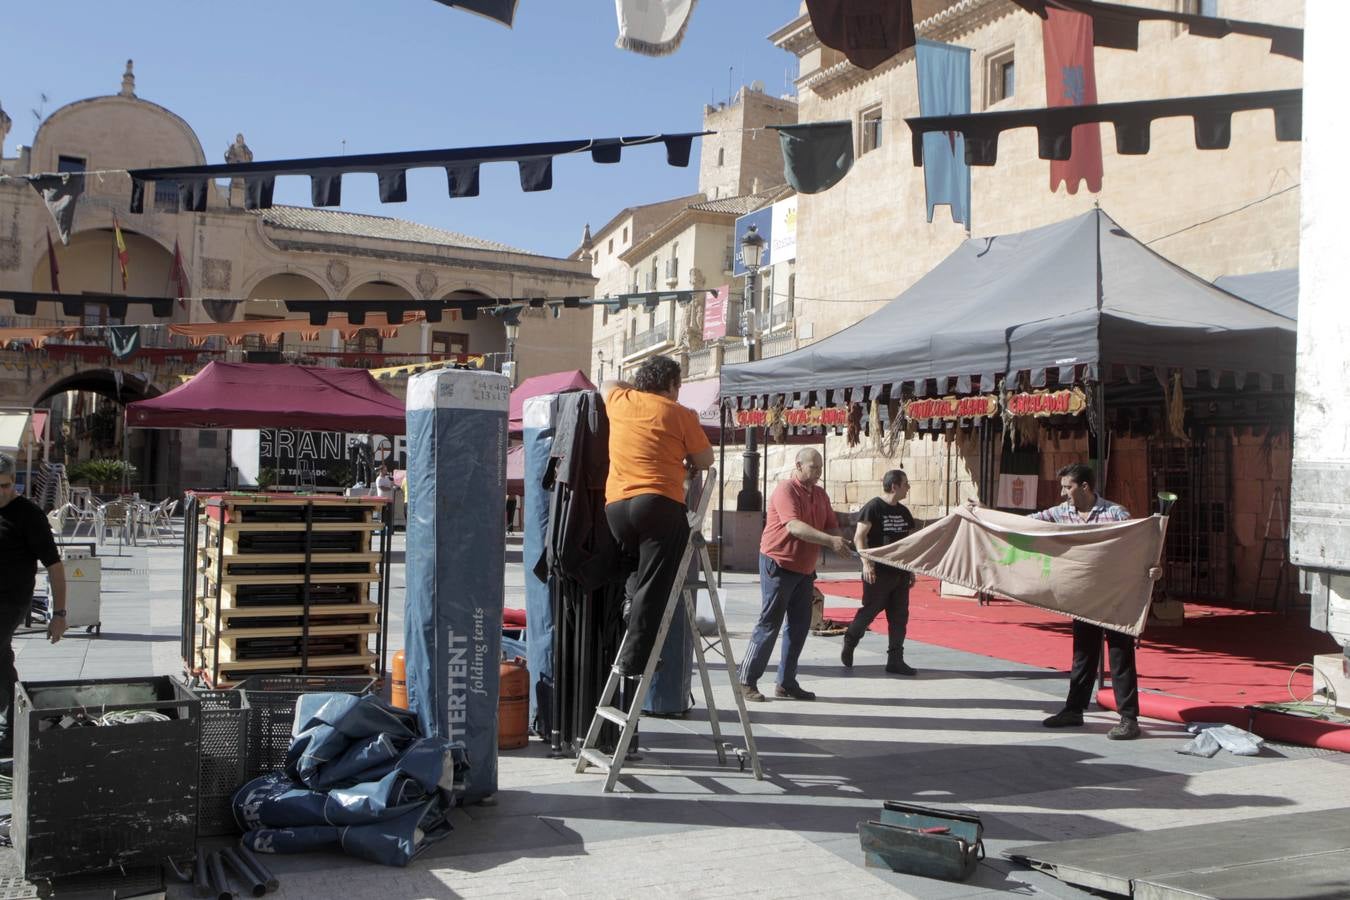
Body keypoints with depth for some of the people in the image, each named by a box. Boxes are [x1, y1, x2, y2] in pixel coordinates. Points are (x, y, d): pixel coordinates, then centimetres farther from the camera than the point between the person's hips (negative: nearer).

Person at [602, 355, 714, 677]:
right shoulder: (680, 414, 4)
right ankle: (633, 660, -6)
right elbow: (705, 461, 9)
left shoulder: (620, 401, 16)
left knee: (635, 574, 27)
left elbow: (607, 384, 39)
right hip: (658, 504, -5)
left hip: (615, 505, 5)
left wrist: (637, 387, 44)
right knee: (653, 586, -4)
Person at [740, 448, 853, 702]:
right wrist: (830, 540, -34)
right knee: (769, 624, -5)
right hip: (779, 564, -8)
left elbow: (831, 526, 8)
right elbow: (794, 526, -27)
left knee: (799, 626, 8)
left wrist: (843, 542, -15)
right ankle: (747, 681, 2)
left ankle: (786, 683, 17)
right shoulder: (786, 489, -14)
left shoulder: (821, 495, 11)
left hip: (805, 568, 8)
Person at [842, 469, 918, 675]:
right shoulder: (873, 507, -10)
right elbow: (859, 537, -12)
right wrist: (866, 562, -20)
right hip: (878, 572, -7)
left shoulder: (903, 511, 13)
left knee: (899, 616, 5)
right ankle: (849, 643, 24)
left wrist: (911, 569, 17)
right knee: (869, 611, 2)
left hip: (900, 573, 7)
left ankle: (895, 660, 9)